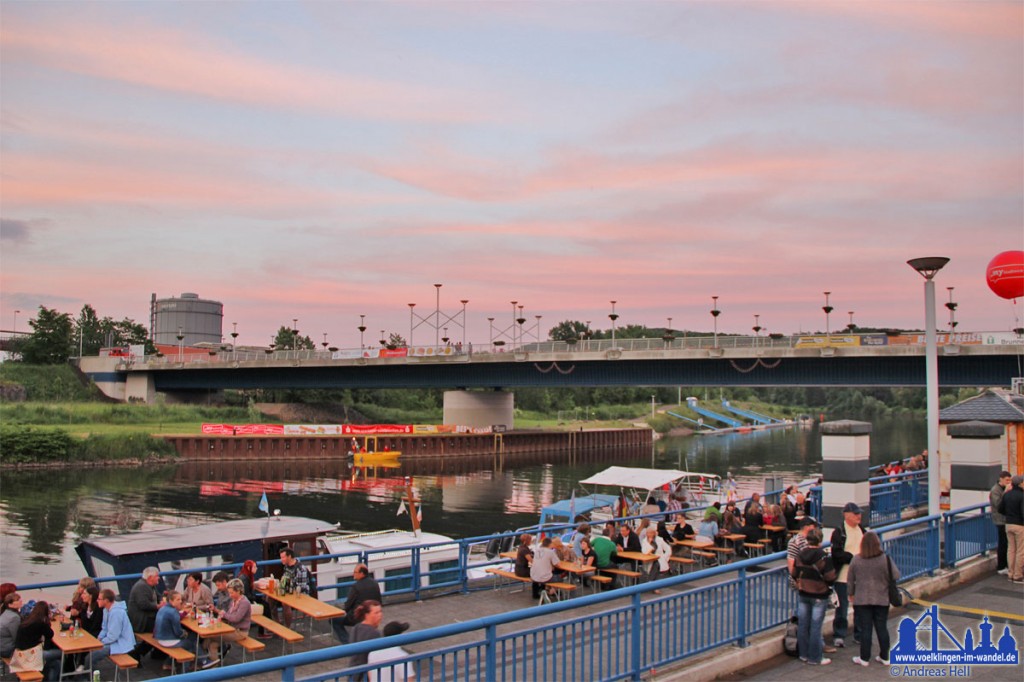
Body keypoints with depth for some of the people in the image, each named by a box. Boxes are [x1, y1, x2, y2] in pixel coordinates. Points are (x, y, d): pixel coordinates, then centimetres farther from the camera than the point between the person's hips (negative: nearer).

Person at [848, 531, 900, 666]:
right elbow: (896, 576, -7)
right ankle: (884, 657, 20)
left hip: (862, 600, -1)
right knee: (882, 628, 11)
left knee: (865, 629, 5)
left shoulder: (856, 560, -7)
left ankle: (864, 658, 10)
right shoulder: (885, 559, -10)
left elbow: (850, 580, 2)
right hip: (882, 599, 1)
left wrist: (851, 593, 18)